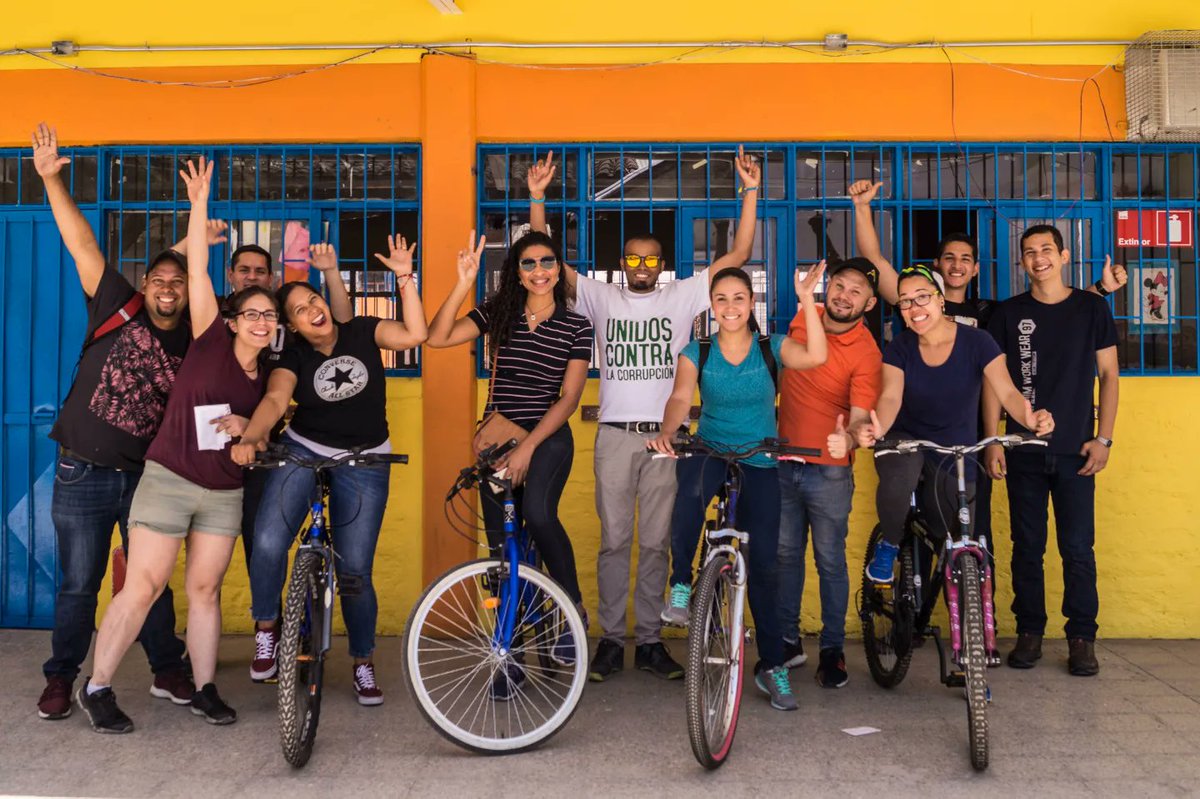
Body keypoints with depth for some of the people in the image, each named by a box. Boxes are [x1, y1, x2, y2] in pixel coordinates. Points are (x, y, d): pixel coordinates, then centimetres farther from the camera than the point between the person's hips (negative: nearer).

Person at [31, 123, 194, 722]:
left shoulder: (193, 345, 1)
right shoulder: (118, 308, -4)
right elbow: (82, 245, -8)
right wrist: (51, 178, -13)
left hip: (147, 475, 2)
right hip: (83, 474, -2)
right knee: (78, 583, 6)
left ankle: (167, 670, 24)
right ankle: (61, 678, 21)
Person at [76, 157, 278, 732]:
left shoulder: (266, 377, 6)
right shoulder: (210, 343, -7)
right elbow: (198, 270, -12)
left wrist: (245, 427, -6)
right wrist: (199, 204, -15)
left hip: (224, 494, 4)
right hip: (168, 482, -4)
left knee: (205, 589, 9)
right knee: (142, 588, -4)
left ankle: (204, 690, 19)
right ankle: (97, 689, 10)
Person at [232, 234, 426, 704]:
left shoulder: (362, 332, -1)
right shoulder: (293, 358, -3)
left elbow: (414, 334, -14)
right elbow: (275, 400, -21)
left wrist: (405, 278, -20)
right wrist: (250, 438, -40)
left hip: (364, 463, 0)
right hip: (302, 452, 0)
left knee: (354, 571, -1)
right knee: (268, 542, -23)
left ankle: (363, 663, 19)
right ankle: (266, 632, 4)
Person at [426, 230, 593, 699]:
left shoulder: (576, 326, -1)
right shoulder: (497, 313, 3)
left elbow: (569, 397, -6)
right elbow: (437, 338, -9)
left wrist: (528, 447, -14)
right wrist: (464, 284, -18)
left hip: (547, 437, -2)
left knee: (537, 513, -31)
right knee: (502, 545, 4)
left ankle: (574, 608, -6)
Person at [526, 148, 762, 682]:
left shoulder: (681, 297, 8)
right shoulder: (601, 298, 8)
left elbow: (738, 255, 4)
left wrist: (751, 192, -1)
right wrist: (537, 198, -7)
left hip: (665, 435, 0)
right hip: (615, 433, 0)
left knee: (656, 542, 5)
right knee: (614, 541, 3)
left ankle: (649, 640, 15)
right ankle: (611, 639, 12)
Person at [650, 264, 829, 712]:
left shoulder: (771, 348, 1)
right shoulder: (697, 353, 3)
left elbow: (815, 357, -18)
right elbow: (680, 397, -13)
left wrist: (806, 300, -25)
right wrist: (666, 433, -33)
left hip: (759, 464, 1)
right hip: (709, 452, 0)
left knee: (762, 565, 0)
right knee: (691, 488, -39)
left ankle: (772, 666, 16)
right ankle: (681, 584, -20)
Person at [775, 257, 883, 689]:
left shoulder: (866, 353, -15)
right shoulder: (802, 319, 1)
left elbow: (861, 415, -25)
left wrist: (847, 437, -47)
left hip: (829, 471, -5)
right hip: (783, 463, 5)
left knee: (830, 561, 4)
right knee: (784, 555, 12)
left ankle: (832, 650, 17)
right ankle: (788, 641, 24)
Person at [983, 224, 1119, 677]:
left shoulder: (1092, 308, 5)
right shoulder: (1009, 313, 6)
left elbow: (1109, 375, 6)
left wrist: (1103, 439, -3)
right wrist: (992, 442, -2)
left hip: (1075, 450, -1)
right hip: (1023, 450, 1)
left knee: (1078, 548, 0)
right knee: (1027, 546, 6)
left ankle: (1082, 638, 11)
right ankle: (1029, 633, 16)